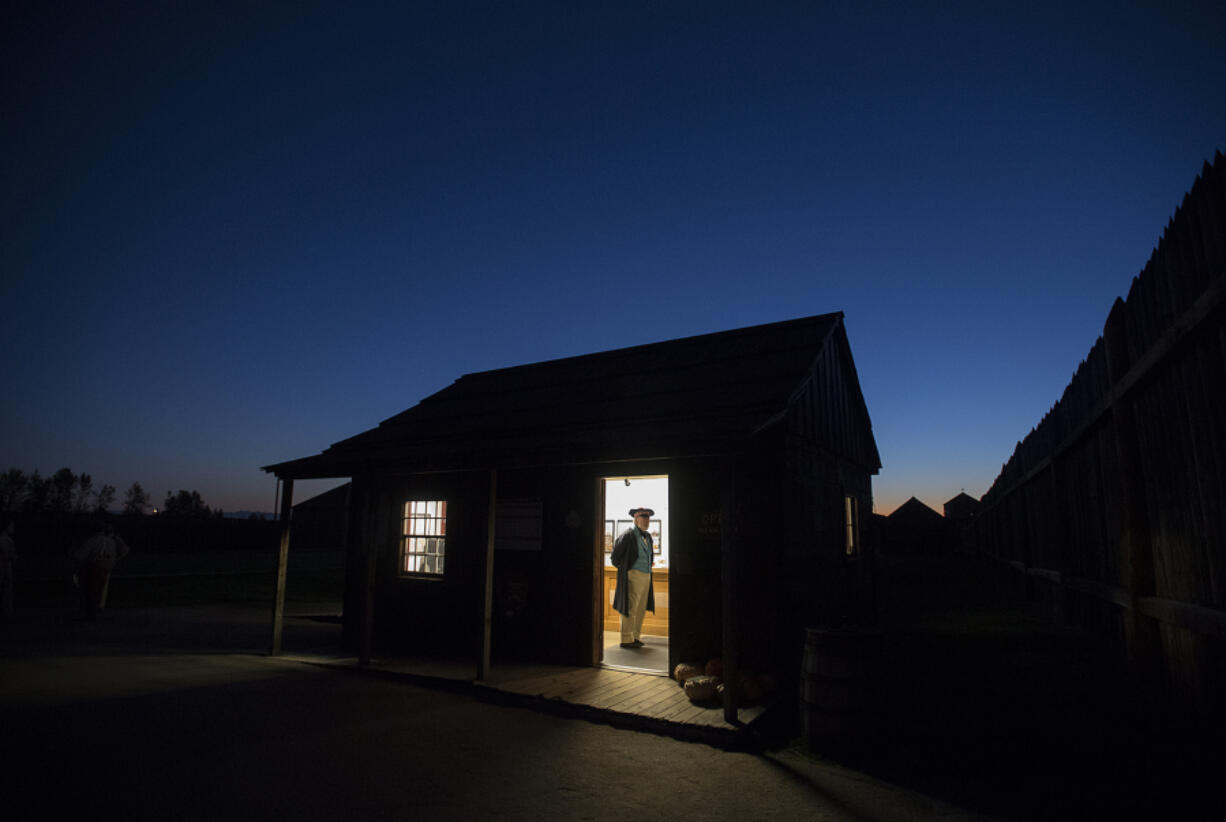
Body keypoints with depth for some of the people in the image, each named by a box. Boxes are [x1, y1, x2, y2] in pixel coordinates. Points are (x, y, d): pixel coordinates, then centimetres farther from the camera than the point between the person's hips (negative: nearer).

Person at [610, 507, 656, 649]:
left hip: (646, 576, 8)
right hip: (633, 575, -8)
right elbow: (616, 554, -7)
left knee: (641, 608, 11)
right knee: (630, 608, -4)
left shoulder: (648, 536, 12)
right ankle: (626, 639, 3)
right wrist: (622, 568, 3)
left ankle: (636, 637, 22)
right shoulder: (628, 535, -11)